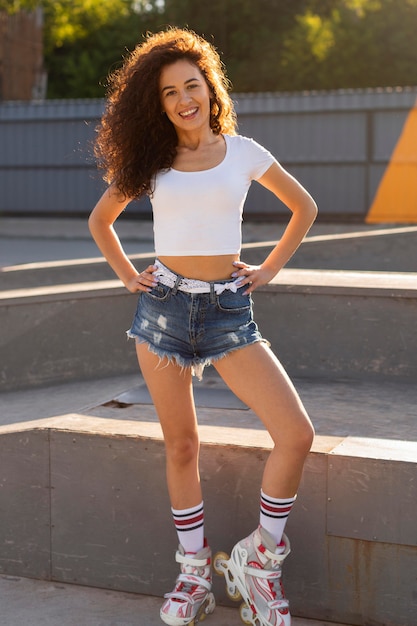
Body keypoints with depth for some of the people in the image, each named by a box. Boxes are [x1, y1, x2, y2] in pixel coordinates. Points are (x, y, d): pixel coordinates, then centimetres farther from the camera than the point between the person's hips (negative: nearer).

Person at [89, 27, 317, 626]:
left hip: (229, 310, -1)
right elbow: (100, 220, 21)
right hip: (165, 306, 1)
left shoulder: (243, 151, 4)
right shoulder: (150, 160, 7)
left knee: (297, 434, -14)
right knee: (181, 447, 6)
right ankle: (194, 573, 21)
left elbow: (304, 207, 17)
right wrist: (127, 274, 9)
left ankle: (260, 558, 6)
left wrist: (269, 268, 9)